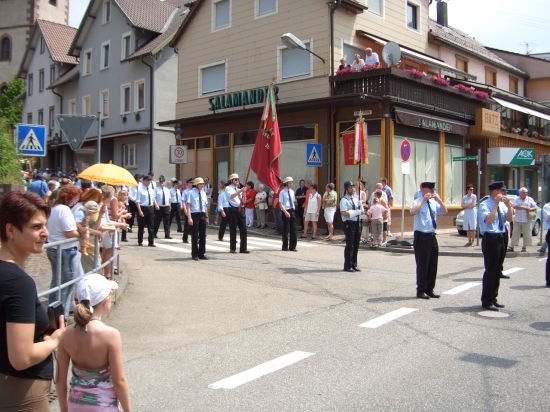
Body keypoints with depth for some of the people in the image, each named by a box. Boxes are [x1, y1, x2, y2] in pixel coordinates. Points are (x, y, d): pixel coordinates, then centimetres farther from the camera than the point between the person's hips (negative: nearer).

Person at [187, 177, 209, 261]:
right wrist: (189, 217, -18)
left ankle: (201, 254, 17)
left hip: (202, 215, 5)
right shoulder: (191, 193, -6)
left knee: (203, 235, 7)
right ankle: (194, 255, 11)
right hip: (194, 215, -5)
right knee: (195, 236, 1)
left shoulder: (203, 193, 11)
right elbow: (188, 206, -10)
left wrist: (206, 217, 16)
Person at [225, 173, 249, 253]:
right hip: (232, 210, -6)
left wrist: (243, 193, -2)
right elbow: (231, 196, -21)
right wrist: (240, 191, -28)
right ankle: (232, 248, 9)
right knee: (233, 229, -1)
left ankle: (243, 248, 9)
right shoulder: (228, 188, -1)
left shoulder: (238, 189, 17)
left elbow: (243, 200, 14)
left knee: (243, 229, 3)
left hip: (239, 210, 6)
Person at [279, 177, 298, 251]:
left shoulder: (292, 192, 10)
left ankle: (292, 247, 14)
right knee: (286, 229, 1)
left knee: (293, 229, 6)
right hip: (285, 212, -6)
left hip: (292, 211, 6)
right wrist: (285, 212, -23)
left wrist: (294, 209, 9)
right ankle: (285, 247, 12)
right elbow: (280, 204, -14)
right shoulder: (282, 192, -8)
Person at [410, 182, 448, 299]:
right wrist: (424, 200, -25)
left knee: (433, 265, 11)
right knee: (422, 265, -1)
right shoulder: (418, 202, -8)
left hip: (432, 236, 6)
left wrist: (439, 200, -10)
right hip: (421, 236, -6)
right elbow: (413, 212, -28)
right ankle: (421, 291, 10)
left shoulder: (434, 203, 9)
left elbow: (444, 211, 0)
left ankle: (429, 289, 23)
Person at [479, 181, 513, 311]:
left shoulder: (502, 204, 11)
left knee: (497, 271, 14)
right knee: (490, 271, -5)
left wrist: (509, 205, -8)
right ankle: (486, 302, 3)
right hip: (490, 238, -8)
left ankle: (493, 299, 25)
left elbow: (509, 218, 5)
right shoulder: (484, 205, -10)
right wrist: (496, 205, -21)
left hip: (501, 238, 8)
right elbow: (489, 220, -23)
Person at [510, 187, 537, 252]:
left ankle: (524, 247, 12)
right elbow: (514, 206, -11)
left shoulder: (530, 199, 8)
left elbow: (535, 208, 8)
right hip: (517, 220, 0)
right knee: (515, 234, 1)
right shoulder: (516, 199, 6)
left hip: (526, 220, 0)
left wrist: (530, 209, -14)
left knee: (526, 234, 2)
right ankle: (512, 247, 4)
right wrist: (523, 208, -19)